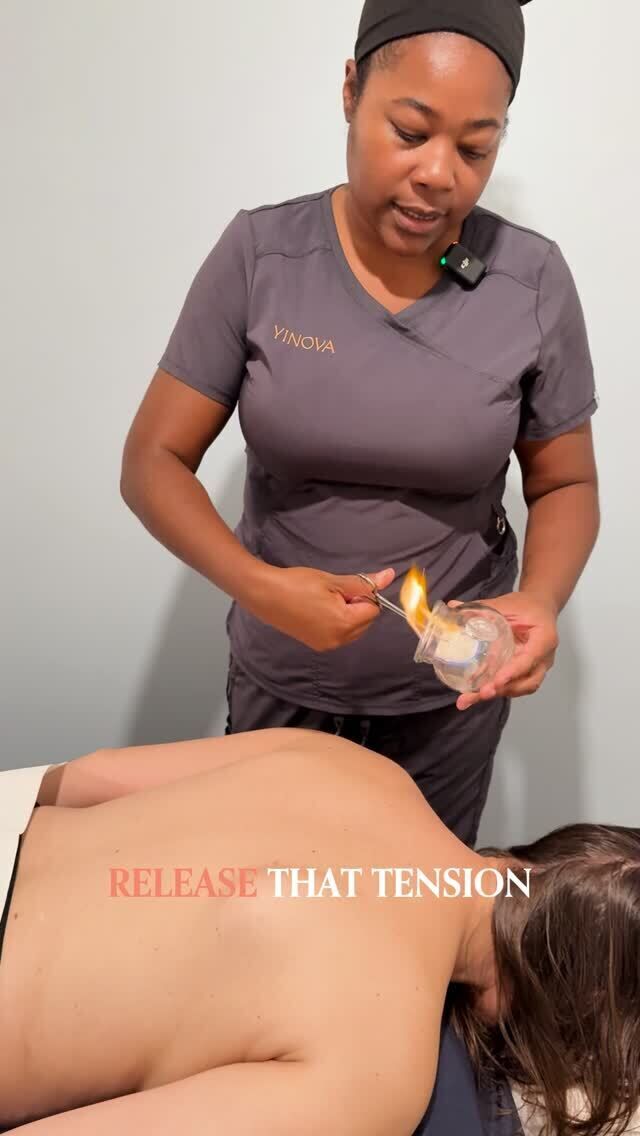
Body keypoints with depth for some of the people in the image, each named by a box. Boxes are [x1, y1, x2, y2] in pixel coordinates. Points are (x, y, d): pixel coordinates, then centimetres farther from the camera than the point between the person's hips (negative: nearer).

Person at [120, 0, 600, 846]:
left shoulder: (534, 280, -12)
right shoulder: (259, 255, -12)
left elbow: (566, 484, -2)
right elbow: (154, 461, -10)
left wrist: (543, 599, -23)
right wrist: (256, 585, -27)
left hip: (452, 692, 0)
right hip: (279, 680, 0)